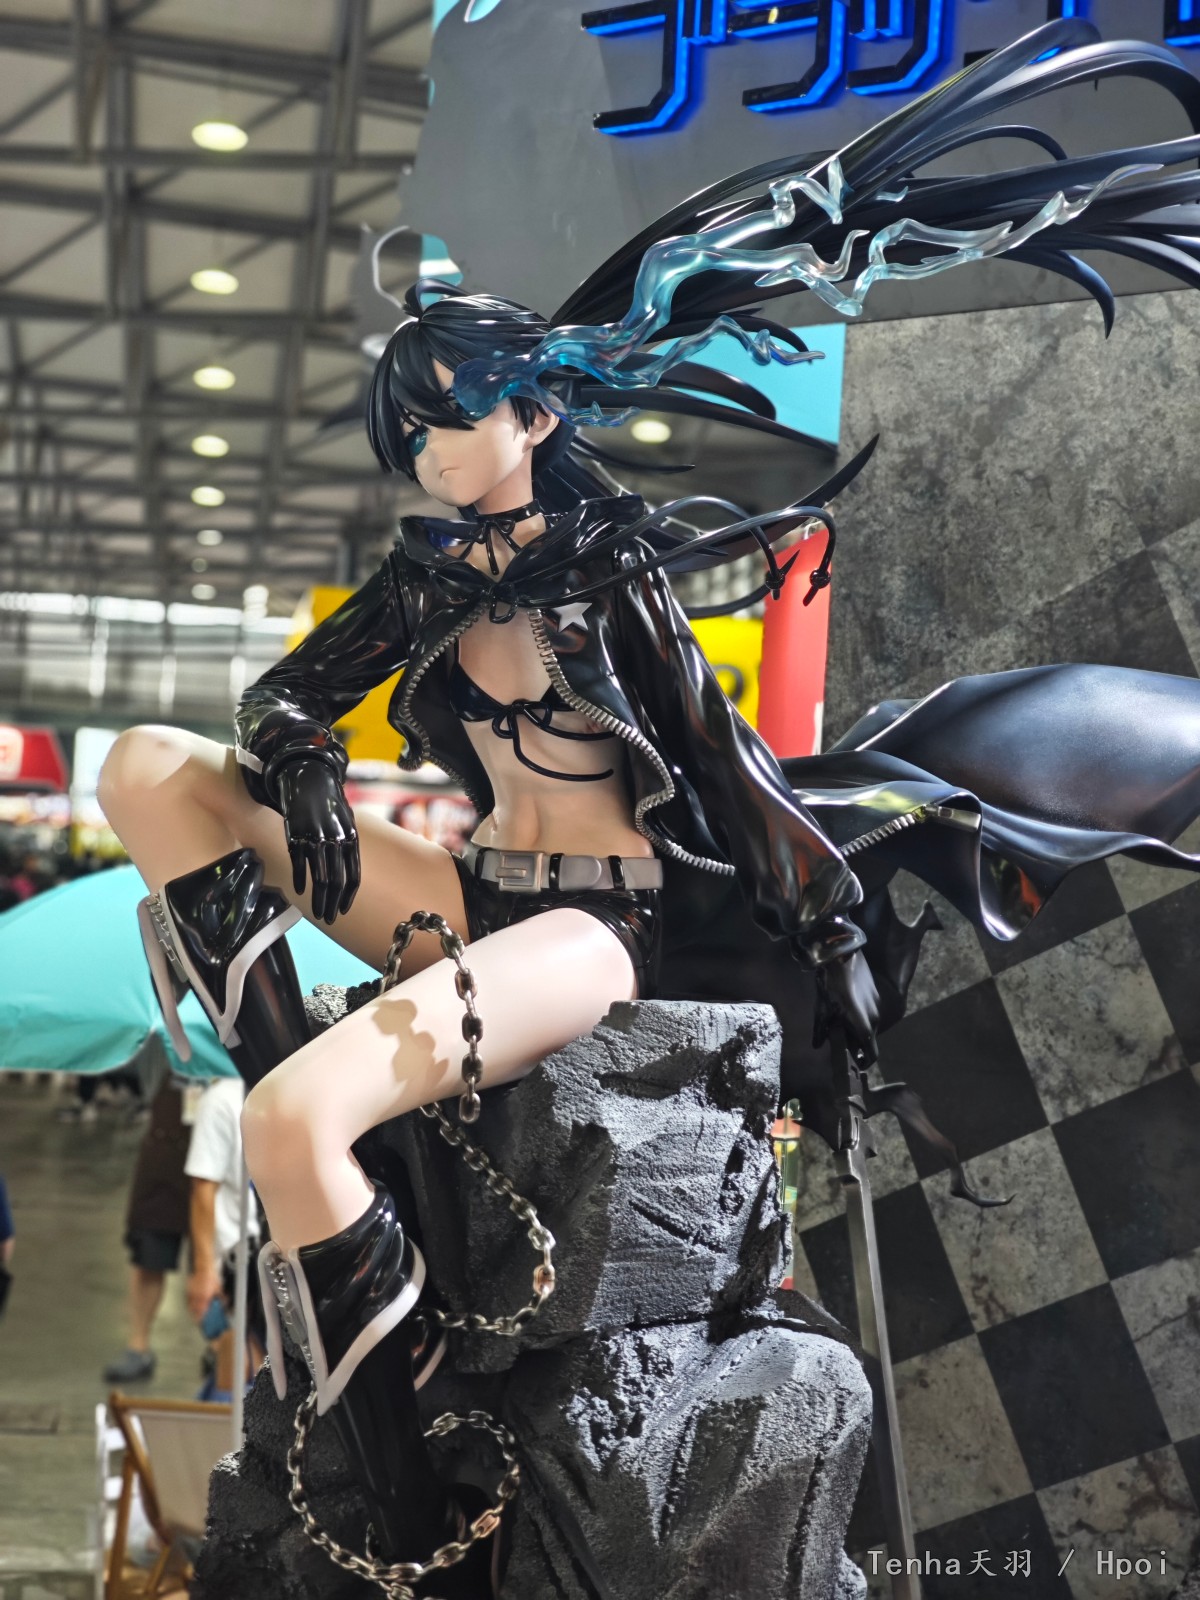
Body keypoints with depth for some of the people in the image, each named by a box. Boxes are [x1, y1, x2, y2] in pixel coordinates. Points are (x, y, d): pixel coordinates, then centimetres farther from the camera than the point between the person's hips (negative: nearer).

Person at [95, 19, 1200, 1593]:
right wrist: (296, 768, -16)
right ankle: (284, 1075, -17)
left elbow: (721, 763, -5)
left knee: (303, 1121, -32)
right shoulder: (430, 581, 11)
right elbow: (284, 699, 8)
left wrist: (832, 939, -7)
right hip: (476, 899, 7)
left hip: (603, 924, -7)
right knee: (146, 769, -3)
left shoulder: (615, 566, -4)